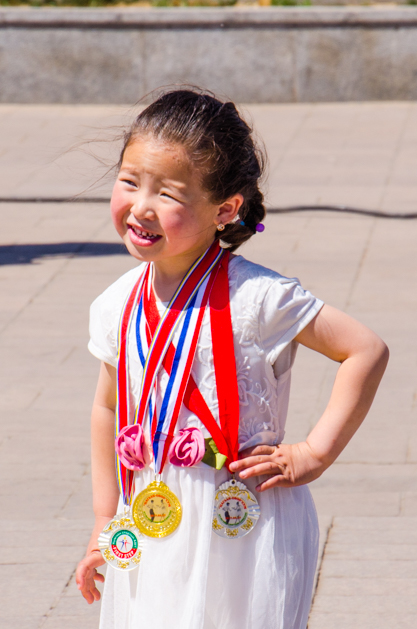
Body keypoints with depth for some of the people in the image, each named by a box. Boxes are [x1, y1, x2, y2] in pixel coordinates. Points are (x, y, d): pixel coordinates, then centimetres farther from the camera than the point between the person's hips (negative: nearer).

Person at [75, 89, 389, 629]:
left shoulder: (254, 298, -15)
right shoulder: (117, 306, 2)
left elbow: (367, 351, -11)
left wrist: (313, 454, -11)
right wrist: (106, 521, 18)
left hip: (245, 529, -5)